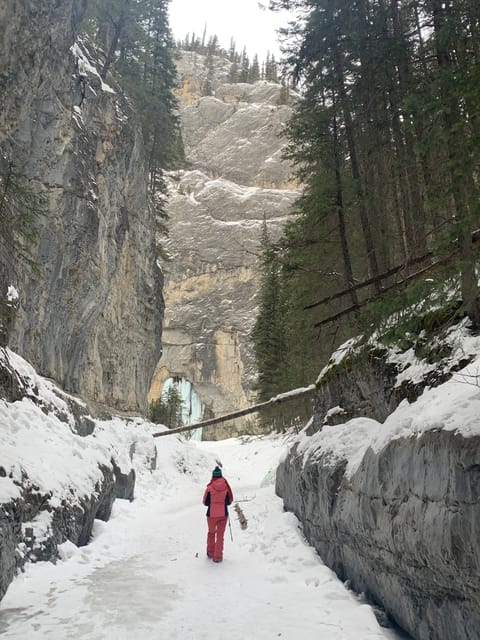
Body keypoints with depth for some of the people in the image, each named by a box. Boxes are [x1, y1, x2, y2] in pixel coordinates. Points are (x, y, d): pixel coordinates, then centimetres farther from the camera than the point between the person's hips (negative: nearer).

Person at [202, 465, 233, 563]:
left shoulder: (210, 488, -14)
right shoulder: (226, 487, -8)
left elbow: (205, 502, -6)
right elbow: (229, 501, 0)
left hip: (212, 514, -1)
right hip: (223, 514, 1)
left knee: (211, 533, 21)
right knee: (220, 535, 11)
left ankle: (210, 553, 33)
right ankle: (218, 556, 11)